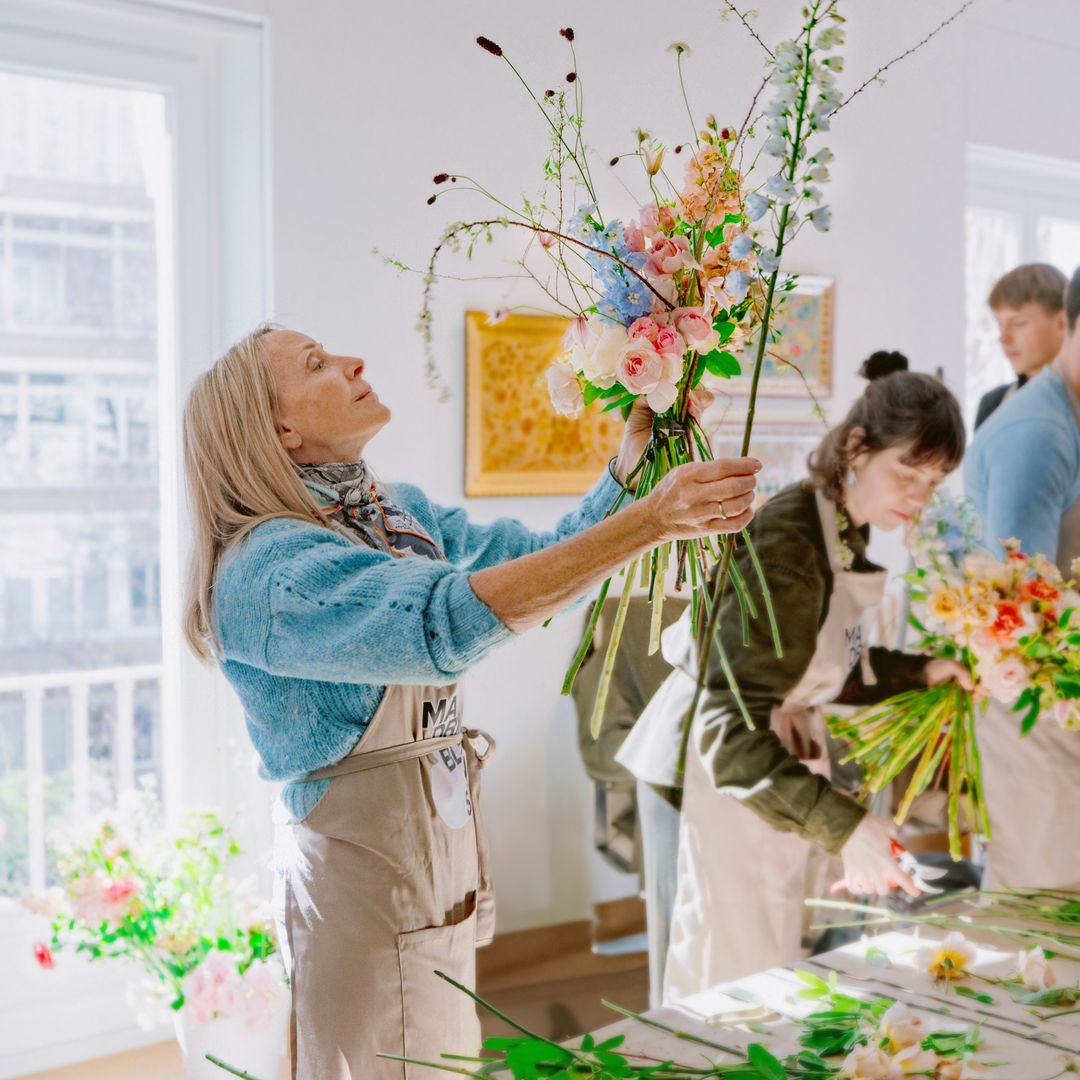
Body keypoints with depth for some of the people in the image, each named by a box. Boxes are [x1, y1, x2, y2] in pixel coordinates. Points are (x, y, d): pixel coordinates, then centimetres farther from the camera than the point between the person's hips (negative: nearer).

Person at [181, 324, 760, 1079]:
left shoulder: (404, 513, 5)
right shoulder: (269, 567, -22)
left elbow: (545, 561, 11)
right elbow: (450, 620, -36)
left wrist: (635, 456, -3)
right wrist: (650, 521, -39)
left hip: (444, 869, 8)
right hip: (369, 891, -8)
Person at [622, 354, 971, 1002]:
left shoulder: (847, 532, 2)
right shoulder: (788, 544, -27)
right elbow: (732, 730, -34)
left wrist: (918, 673, 4)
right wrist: (843, 825, -41)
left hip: (781, 752, 9)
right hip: (720, 773, -9)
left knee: (777, 967, 17)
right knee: (729, 979, 2)